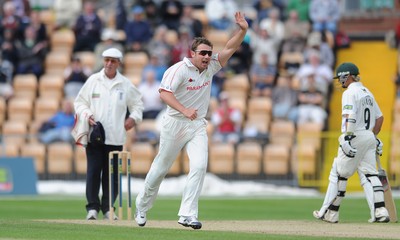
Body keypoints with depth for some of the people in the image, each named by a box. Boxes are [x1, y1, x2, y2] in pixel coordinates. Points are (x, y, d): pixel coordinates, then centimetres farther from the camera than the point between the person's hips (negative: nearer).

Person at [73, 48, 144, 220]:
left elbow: (137, 103, 18)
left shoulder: (126, 84, 8)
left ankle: (108, 208, 11)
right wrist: (86, 115, -9)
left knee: (112, 173, 2)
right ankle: (92, 207, -2)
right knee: (93, 170, -7)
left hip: (116, 137, 1)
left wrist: (133, 117, -1)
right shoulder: (93, 80, 6)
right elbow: (80, 102, 10)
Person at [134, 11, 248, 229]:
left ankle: (187, 215, -14)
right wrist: (184, 110, -37)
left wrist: (243, 30, -18)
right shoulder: (179, 70, -16)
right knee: (161, 167, 7)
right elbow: (164, 93, -27)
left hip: (197, 125, 4)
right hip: (175, 123, -4)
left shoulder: (210, 67, 2)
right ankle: (142, 205, 29)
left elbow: (230, 48, -2)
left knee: (199, 166, -14)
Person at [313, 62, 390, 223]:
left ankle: (330, 212, 4)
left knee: (338, 174, 1)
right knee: (370, 174, 4)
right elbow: (379, 117, 20)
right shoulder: (367, 93, 18)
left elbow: (350, 116, -22)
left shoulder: (350, 93, -9)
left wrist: (348, 137, -28)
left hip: (355, 137, -8)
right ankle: (380, 212, -9)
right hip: (370, 137, 8)